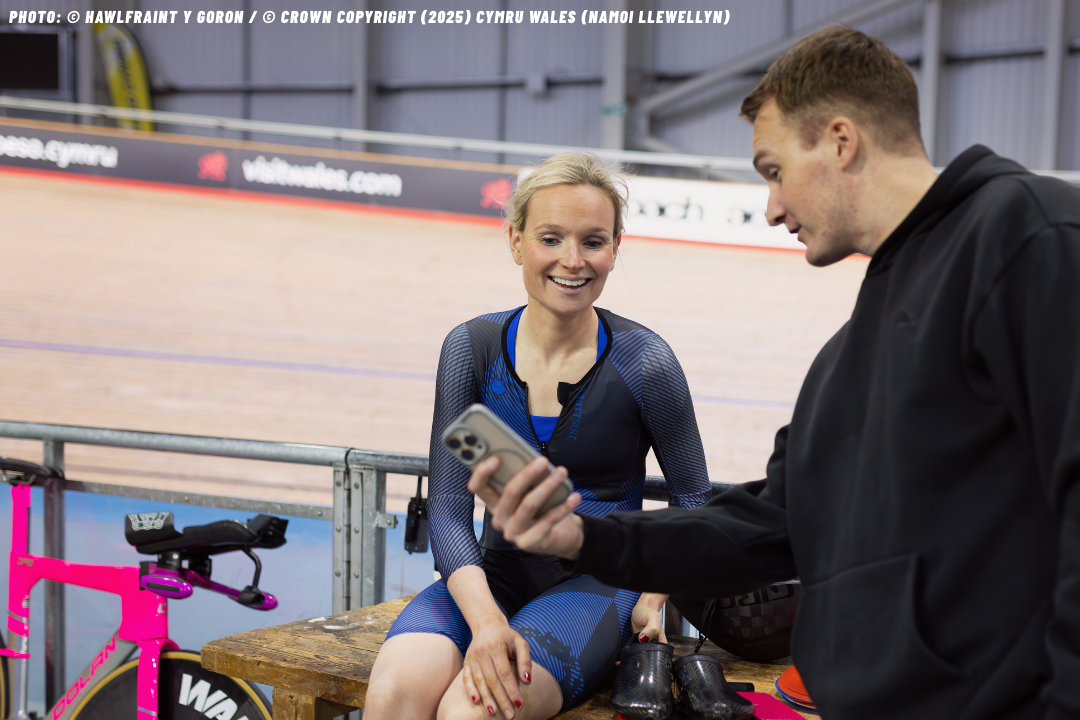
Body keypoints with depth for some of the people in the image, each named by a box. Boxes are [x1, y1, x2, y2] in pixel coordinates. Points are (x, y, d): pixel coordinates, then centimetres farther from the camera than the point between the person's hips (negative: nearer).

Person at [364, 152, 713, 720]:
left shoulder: (644, 363, -8)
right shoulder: (472, 348, -2)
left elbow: (693, 502, 6)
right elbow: (448, 508, -6)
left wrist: (653, 600, -7)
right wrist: (485, 619, -22)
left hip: (596, 587, -2)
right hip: (494, 576, 3)